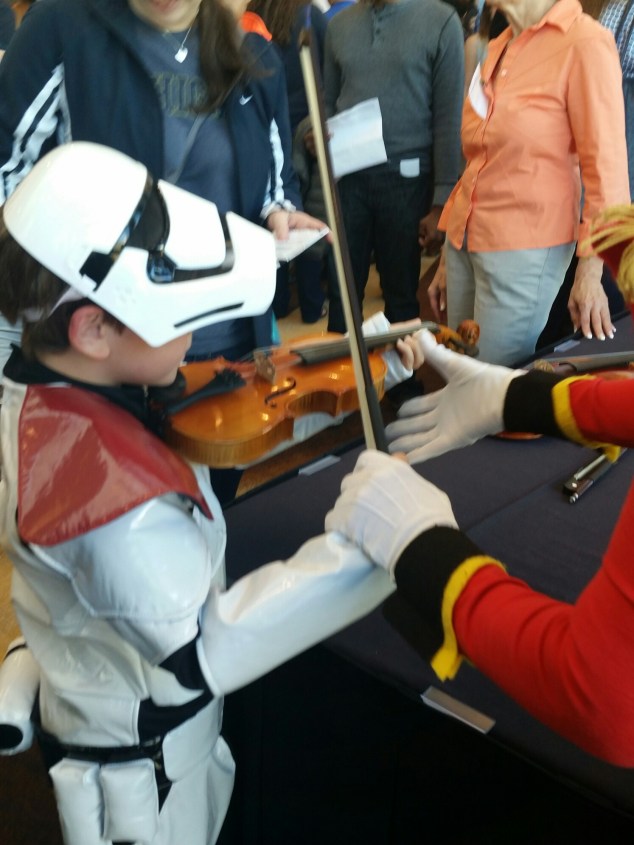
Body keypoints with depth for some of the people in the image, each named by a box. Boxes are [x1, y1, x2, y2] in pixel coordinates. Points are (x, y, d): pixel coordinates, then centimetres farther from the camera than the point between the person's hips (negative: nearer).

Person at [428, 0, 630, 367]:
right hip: (465, 239, 7)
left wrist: (590, 273, -16)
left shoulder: (584, 43, -10)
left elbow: (606, 163, -12)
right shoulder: (498, 48, 11)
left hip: (523, 247, -7)